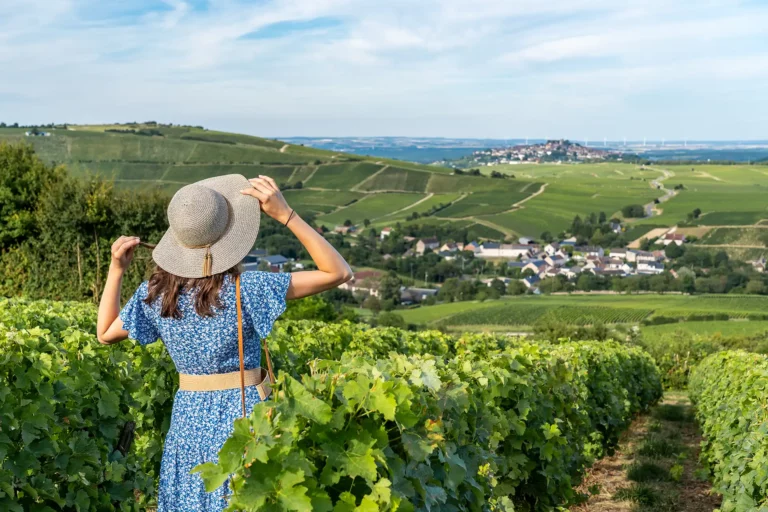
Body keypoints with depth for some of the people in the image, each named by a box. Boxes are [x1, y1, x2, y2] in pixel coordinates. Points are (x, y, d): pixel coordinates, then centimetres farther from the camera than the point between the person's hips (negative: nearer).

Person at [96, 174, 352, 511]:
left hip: (188, 418, 5)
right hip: (243, 416, -4)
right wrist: (285, 214, -20)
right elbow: (339, 273, -16)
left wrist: (116, 270, 7)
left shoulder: (154, 293, -4)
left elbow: (105, 334, 15)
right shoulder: (244, 289, -18)